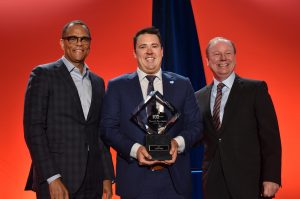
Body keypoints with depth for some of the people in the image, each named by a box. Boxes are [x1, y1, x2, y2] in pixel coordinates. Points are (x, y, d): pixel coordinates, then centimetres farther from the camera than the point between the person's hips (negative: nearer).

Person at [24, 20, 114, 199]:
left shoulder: (98, 82, 15)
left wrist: (107, 176, 8)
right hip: (55, 180, -5)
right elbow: (33, 128, -9)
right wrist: (52, 178, -16)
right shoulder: (43, 75, -2)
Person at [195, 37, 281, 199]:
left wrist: (272, 177, -11)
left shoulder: (256, 89, -1)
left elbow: (270, 137, -5)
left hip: (247, 181, -3)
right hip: (212, 183, 3)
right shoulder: (199, 97, 10)